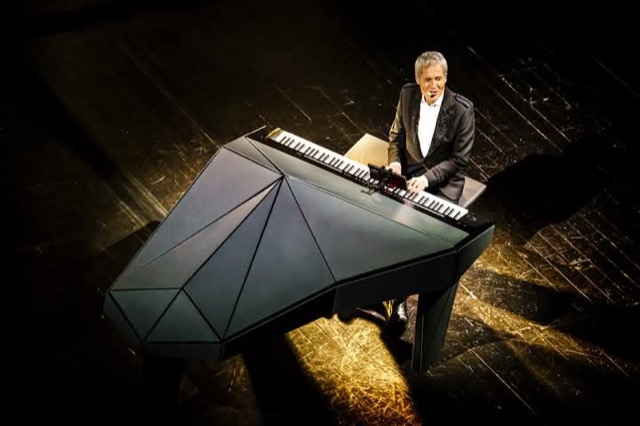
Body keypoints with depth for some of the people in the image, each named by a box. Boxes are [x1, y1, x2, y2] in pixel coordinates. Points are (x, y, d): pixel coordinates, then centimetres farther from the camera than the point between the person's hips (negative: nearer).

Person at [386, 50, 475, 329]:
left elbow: (460, 159, -12)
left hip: (443, 181, -4)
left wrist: (427, 178, -23)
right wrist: (395, 161, -8)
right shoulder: (407, 95, -5)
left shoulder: (463, 110, -17)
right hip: (408, 172, 4)